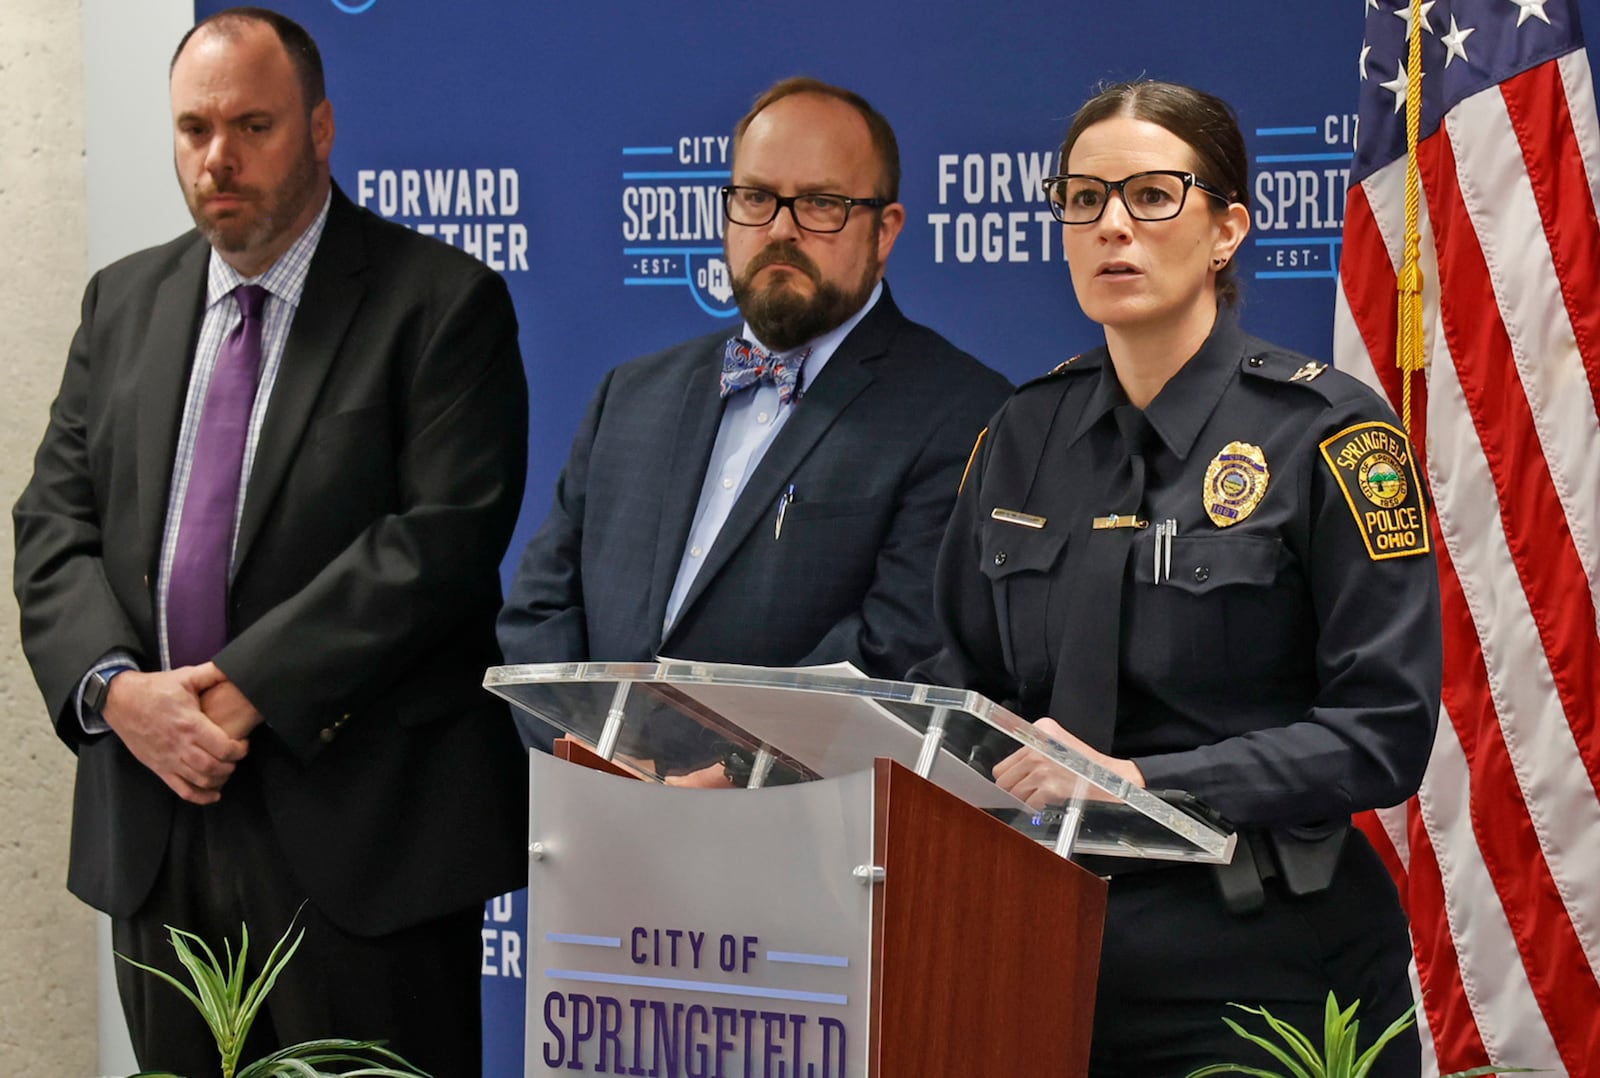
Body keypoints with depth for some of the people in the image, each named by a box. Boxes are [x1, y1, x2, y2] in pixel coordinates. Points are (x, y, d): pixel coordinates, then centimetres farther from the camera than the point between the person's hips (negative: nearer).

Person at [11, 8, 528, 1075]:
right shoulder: (125, 299, 14)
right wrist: (114, 686, -10)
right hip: (154, 822, 5)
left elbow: (447, 537, -14)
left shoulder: (443, 303, -4)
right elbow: (56, 518, 9)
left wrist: (251, 688, -18)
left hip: (358, 826, -5)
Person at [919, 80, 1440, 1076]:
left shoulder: (1330, 432, -9)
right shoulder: (1026, 434, 7)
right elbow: (967, 679, 15)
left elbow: (1383, 732, -14)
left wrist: (1138, 780, -23)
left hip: (1262, 965, -4)